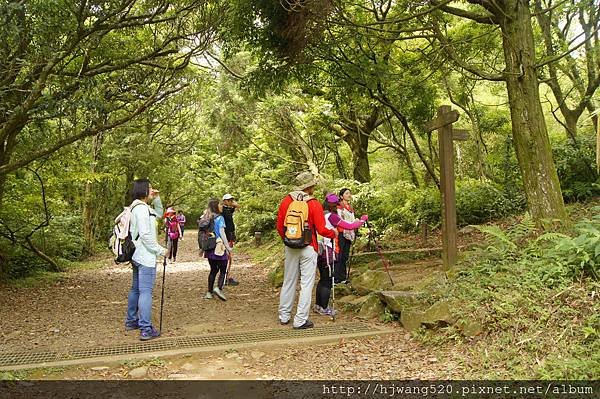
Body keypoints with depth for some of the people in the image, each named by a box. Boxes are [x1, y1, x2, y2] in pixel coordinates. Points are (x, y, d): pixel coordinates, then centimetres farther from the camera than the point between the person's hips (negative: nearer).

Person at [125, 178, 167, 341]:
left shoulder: (138, 207, 14)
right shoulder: (142, 208, -17)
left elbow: (159, 213, 28)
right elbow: (145, 235, -23)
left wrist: (156, 199, 13)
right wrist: (161, 250, -16)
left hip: (137, 256, 11)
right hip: (146, 257, -11)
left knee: (136, 289, 19)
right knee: (146, 292, -9)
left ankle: (131, 321, 31)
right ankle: (146, 329, -8)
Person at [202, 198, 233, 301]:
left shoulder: (206, 218, 9)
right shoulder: (220, 218, -10)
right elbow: (222, 233, -15)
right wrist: (228, 247, -12)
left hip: (209, 249, 6)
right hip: (219, 247, -6)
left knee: (213, 270, 15)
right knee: (223, 270, 1)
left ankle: (209, 292, 15)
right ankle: (218, 288, -19)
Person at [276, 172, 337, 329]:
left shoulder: (286, 201, 0)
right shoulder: (314, 204, -12)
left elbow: (279, 227, 5)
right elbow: (321, 230, -12)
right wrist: (334, 233, 7)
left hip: (290, 248, 5)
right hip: (308, 248, -4)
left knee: (288, 281, 16)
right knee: (306, 284, 3)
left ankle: (284, 316, 26)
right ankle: (301, 320, 6)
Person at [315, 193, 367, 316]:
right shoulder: (331, 216, -13)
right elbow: (350, 226, -13)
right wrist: (362, 220, 1)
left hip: (319, 251, 8)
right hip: (329, 252, -8)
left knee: (322, 279, 18)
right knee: (328, 280, 1)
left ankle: (318, 305, 26)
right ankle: (324, 308, 8)